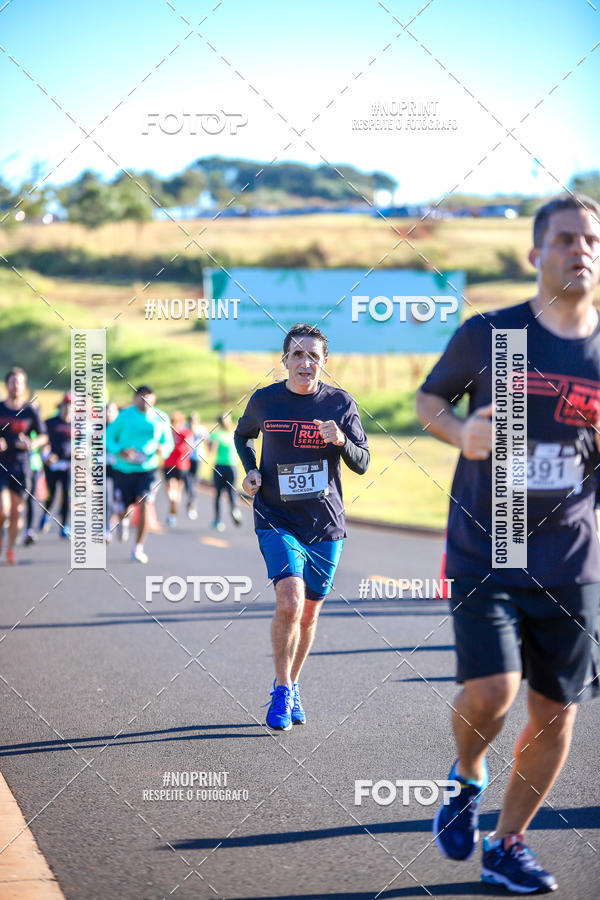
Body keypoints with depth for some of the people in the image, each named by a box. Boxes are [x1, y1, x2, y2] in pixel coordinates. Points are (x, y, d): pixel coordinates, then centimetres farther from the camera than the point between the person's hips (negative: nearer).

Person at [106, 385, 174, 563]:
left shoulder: (161, 419, 1)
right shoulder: (125, 416, -5)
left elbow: (168, 442, 12)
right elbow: (109, 437, 1)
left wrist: (163, 449, -13)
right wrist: (119, 451, -19)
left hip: (147, 469, 0)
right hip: (124, 469, 0)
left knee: (144, 504, -19)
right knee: (123, 512, 6)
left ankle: (138, 548, -9)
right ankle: (123, 521, 47)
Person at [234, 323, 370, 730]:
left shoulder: (341, 403, -2)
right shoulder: (264, 401, -1)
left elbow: (362, 463, 1)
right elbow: (243, 435, 20)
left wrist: (342, 441, -20)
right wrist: (251, 471, 2)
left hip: (325, 524, 2)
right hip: (277, 518, -2)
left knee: (309, 614, 10)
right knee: (289, 602, -20)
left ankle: (292, 687, 31)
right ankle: (282, 690, -3)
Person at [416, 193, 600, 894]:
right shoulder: (487, 335, -3)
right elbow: (428, 399, 11)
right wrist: (461, 433, -10)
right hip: (483, 553, -3)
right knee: (490, 691, -18)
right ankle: (466, 778, 17)